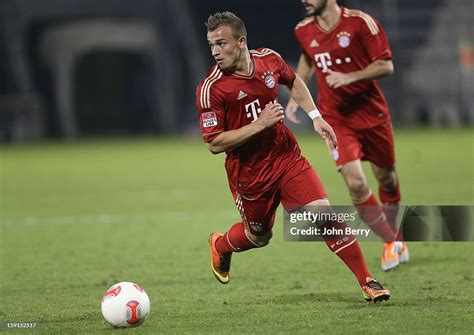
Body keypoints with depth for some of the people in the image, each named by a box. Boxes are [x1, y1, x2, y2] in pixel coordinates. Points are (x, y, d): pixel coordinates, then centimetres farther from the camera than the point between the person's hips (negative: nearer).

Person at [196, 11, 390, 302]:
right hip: (249, 173, -3)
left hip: (287, 156, 3)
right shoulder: (211, 89, -20)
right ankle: (220, 246, 50)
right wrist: (259, 124, -25)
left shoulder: (269, 59, -5)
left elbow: (293, 81, 19)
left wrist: (316, 117, 10)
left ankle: (368, 282, -4)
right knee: (259, 236, 15)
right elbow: (214, 144, -20)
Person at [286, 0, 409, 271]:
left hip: (372, 113, -1)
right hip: (335, 119, 1)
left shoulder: (360, 22, -14)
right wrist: (296, 95, 12)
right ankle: (392, 243, 3)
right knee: (356, 183, -15)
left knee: (386, 178, 12)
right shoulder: (304, 31, -1)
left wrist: (350, 77, -25)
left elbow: (386, 66, -13)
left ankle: (394, 234, 40)